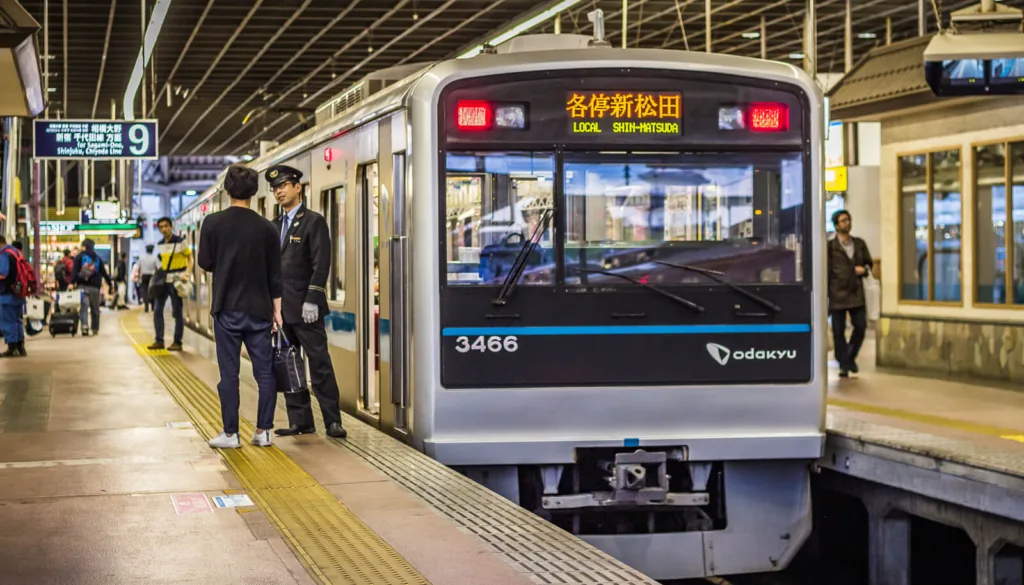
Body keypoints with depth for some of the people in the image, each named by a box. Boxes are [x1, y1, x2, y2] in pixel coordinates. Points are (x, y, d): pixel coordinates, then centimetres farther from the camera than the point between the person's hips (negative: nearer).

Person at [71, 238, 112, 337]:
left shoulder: (79, 257, 2)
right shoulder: (98, 258, 13)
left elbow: (75, 271, -9)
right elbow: (104, 272, 12)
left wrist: (72, 282, -15)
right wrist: (109, 283, 16)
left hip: (83, 285, -3)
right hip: (95, 286, 3)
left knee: (84, 306, -9)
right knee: (95, 308, 13)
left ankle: (84, 326, -28)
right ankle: (95, 329, 19)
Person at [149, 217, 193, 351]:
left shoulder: (180, 242, -7)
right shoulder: (160, 245, 11)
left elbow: (190, 258, -6)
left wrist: (186, 274, -18)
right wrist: (157, 272, 8)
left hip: (176, 280, -6)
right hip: (163, 280, 6)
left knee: (177, 312, -1)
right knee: (157, 310, 3)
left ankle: (177, 342, 6)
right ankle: (159, 341, 11)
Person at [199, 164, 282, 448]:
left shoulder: (213, 223, -6)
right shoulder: (266, 228, -2)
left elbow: (205, 262, 1)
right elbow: (275, 274, 1)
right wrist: (276, 310, 8)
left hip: (227, 309, -1)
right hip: (259, 309, 1)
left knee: (229, 373, 2)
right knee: (265, 372, 8)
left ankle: (230, 434, 4)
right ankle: (263, 431, 9)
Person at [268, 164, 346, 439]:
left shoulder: (313, 221, -5)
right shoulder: (274, 226, 15)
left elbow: (321, 265, -12)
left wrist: (311, 300, -19)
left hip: (305, 308, -7)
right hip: (281, 308, 7)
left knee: (319, 365, -4)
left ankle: (332, 421, -1)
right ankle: (300, 421, 12)